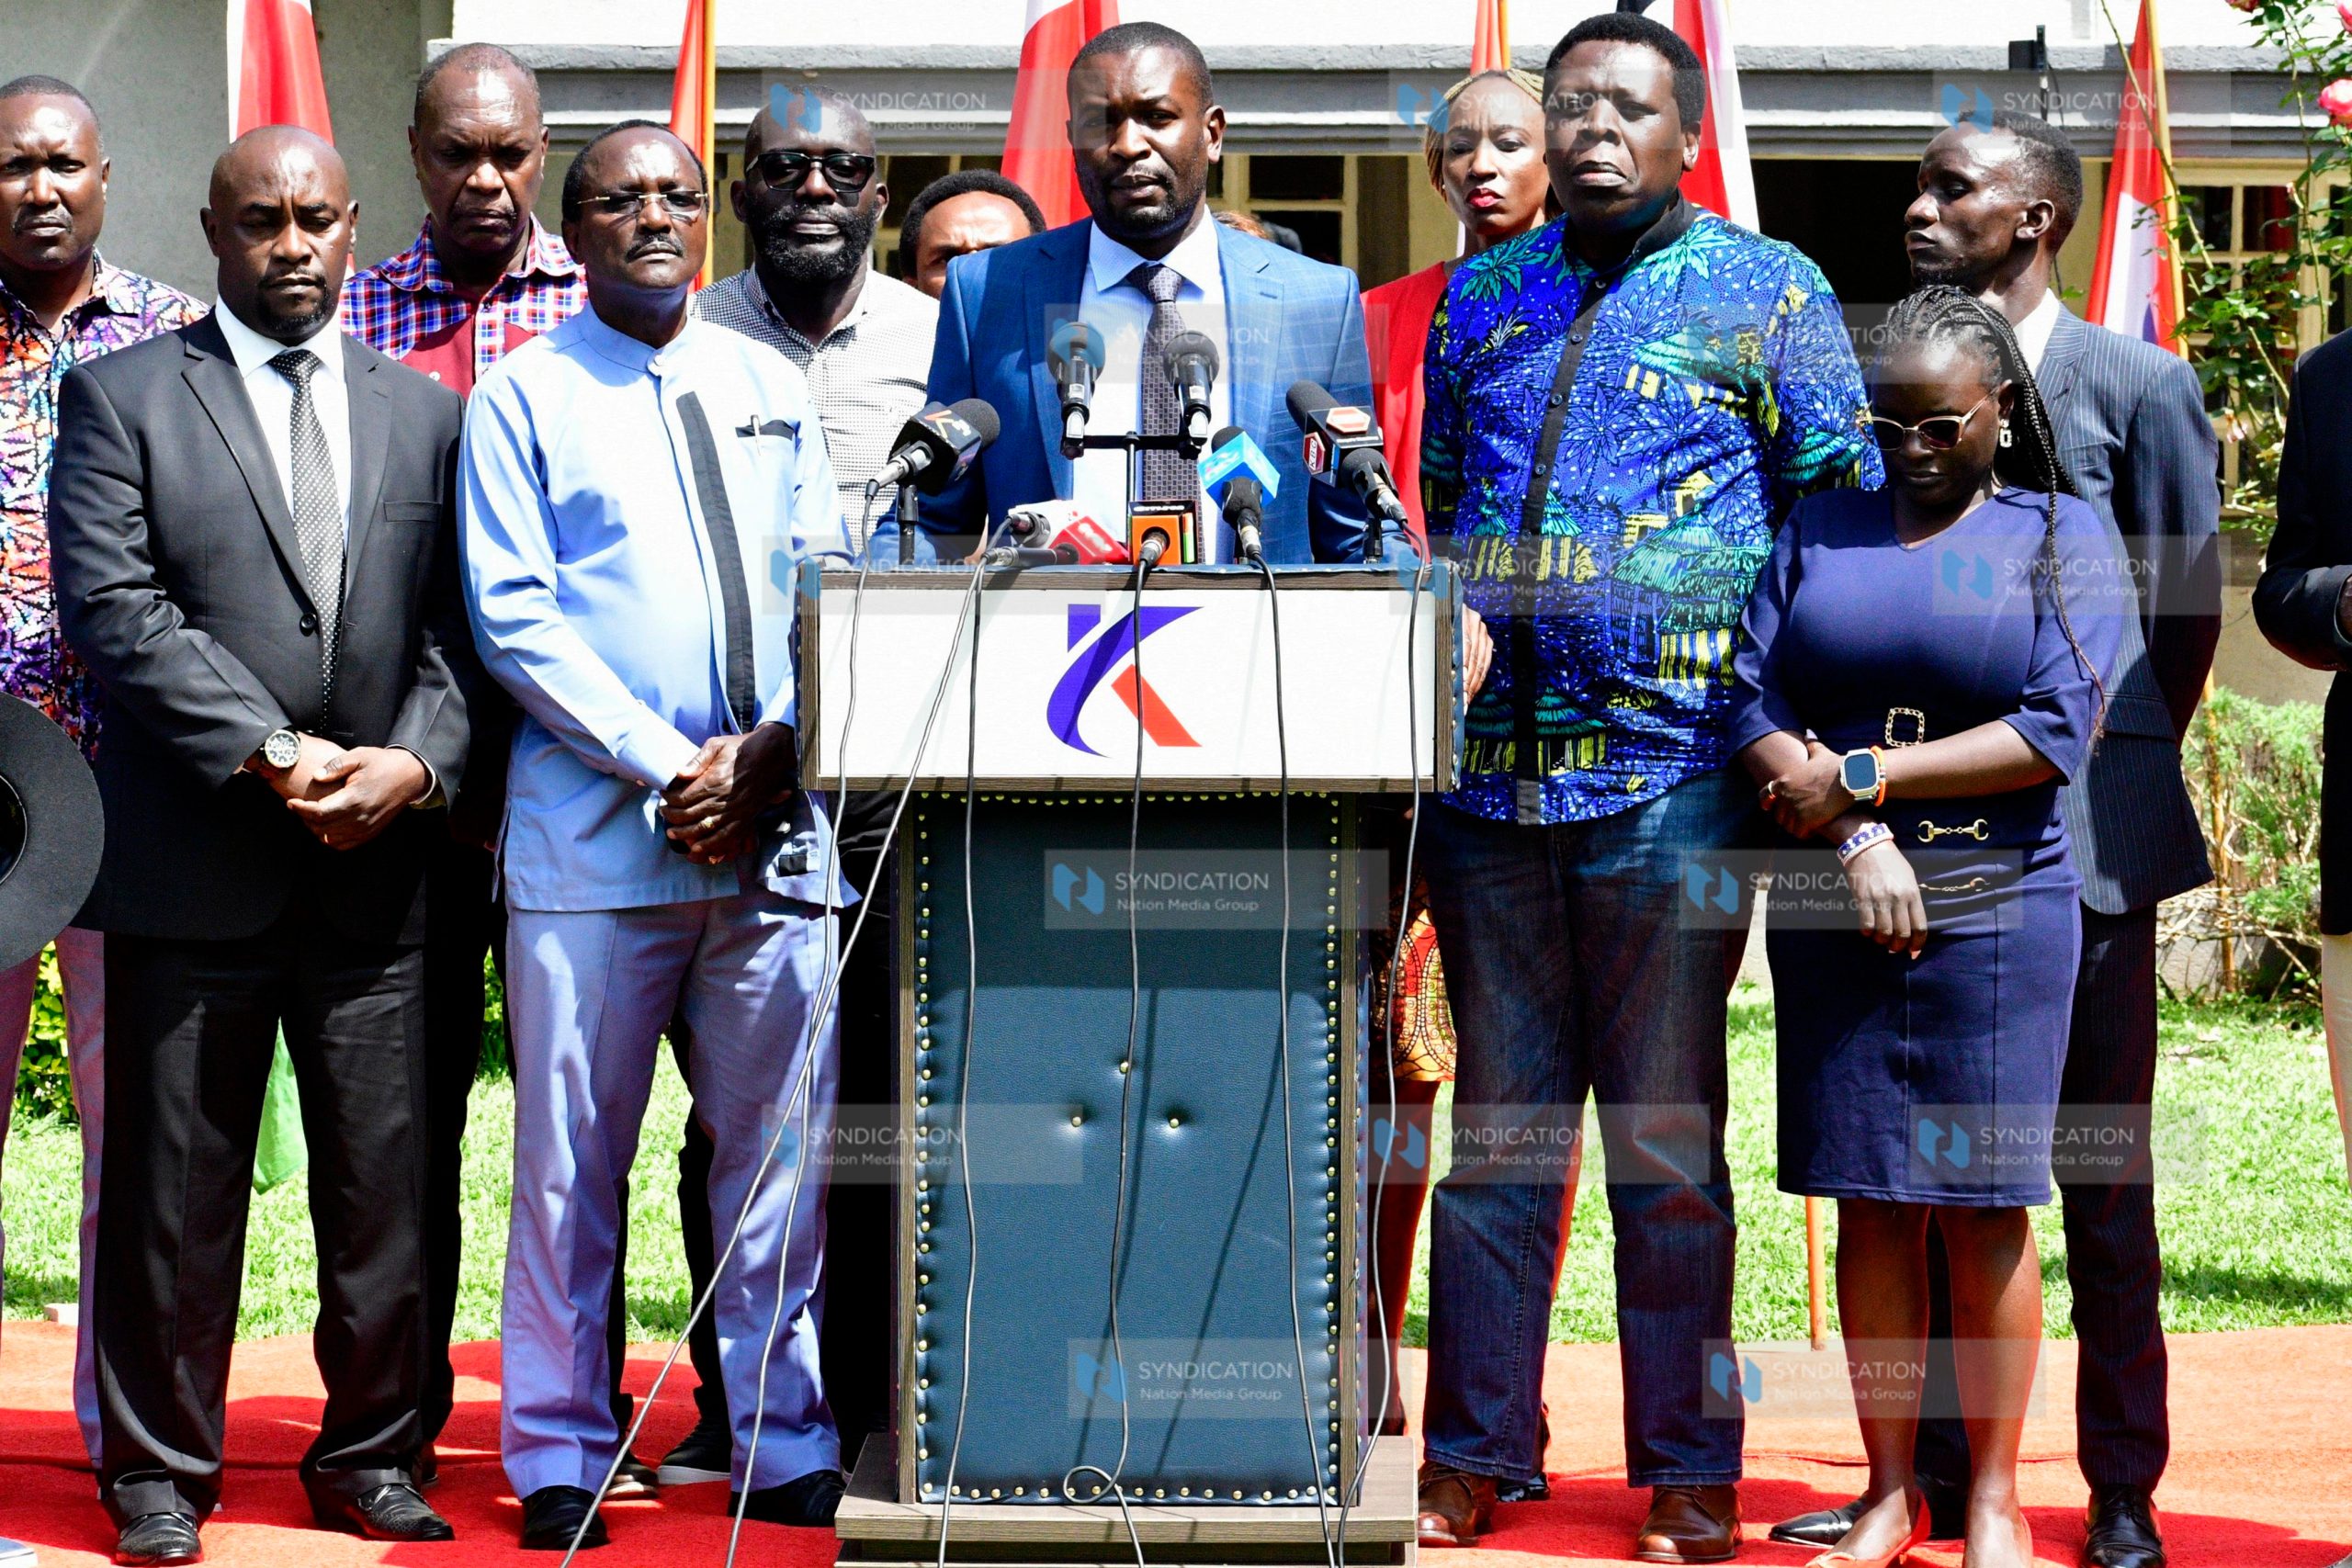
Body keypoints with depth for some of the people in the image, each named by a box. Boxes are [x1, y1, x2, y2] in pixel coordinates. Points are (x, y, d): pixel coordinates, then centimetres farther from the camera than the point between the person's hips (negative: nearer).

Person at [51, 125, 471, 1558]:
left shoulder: (427, 414, 14)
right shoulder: (122, 399, 4)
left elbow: (459, 626, 9)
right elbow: (115, 608, -7)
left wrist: (417, 762, -9)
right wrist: (270, 754, -15)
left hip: (381, 865, 3)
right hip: (196, 866, -2)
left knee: (389, 1185, 4)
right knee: (175, 1186, 3)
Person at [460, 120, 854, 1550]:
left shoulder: (771, 388, 15)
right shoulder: (523, 398, 4)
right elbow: (515, 617, -4)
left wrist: (765, 755, -5)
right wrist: (668, 768, -12)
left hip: (774, 826, 3)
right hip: (594, 830, -3)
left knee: (782, 1148, 4)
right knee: (573, 1160, -1)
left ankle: (789, 1447, 13)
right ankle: (559, 1460, 7)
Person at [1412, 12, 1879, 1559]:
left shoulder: (1769, 294, 3)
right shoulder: (1481, 298, 15)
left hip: (1670, 771, -4)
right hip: (1489, 769, 4)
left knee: (1667, 1139, 1)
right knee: (1498, 1125, 8)